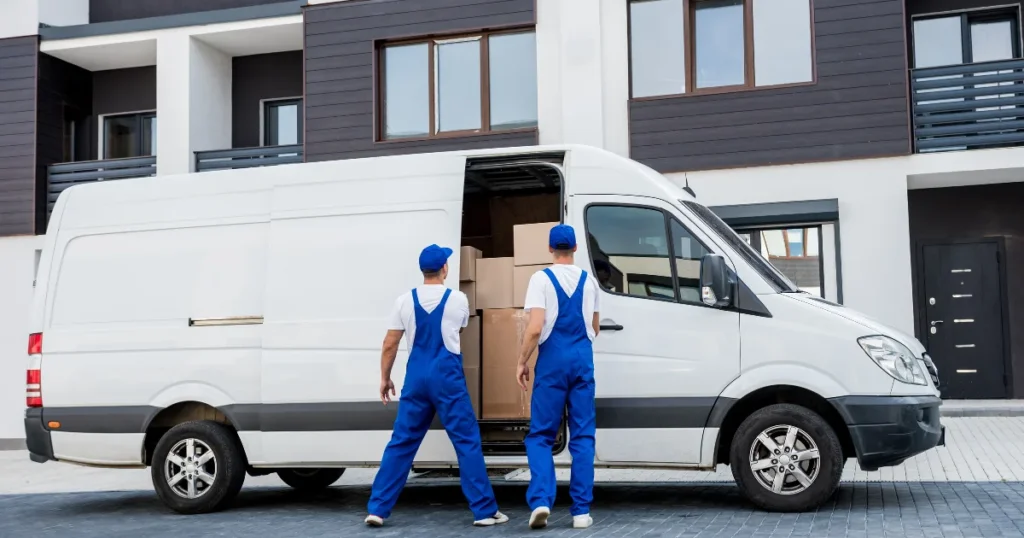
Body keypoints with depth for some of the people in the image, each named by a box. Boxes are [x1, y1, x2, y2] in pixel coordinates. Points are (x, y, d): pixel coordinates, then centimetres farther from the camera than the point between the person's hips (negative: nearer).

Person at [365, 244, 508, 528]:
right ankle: (484, 510, 4)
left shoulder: (405, 300, 3)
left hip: (416, 376, 3)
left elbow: (390, 345, 4)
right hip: (447, 375, -3)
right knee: (467, 442, 3)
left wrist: (385, 378, 16)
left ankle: (377, 508, 11)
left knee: (401, 443, 10)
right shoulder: (458, 299, 0)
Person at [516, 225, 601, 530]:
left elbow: (535, 328, -12)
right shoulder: (588, 281, 10)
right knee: (582, 436, 6)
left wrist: (522, 361, -2)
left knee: (541, 435, 5)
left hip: (553, 359, -3)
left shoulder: (541, 279, -3)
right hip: (582, 358, 3)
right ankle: (581, 510, 6)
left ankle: (540, 500, -10)